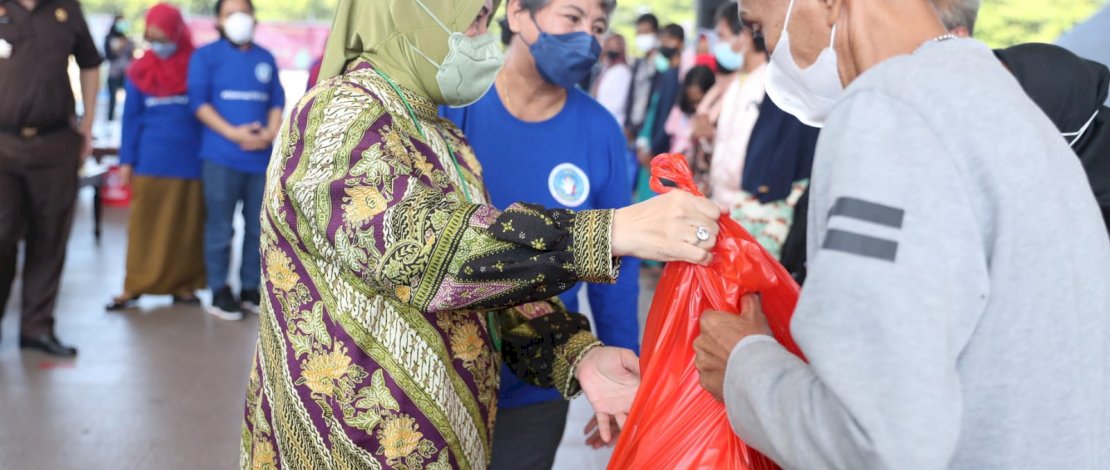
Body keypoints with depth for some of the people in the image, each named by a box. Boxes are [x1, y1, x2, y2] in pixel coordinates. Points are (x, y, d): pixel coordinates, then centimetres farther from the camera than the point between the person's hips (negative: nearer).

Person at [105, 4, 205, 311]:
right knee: (145, 226, 2)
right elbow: (131, 118, 7)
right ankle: (135, 286, 7)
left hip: (190, 160, -1)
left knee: (187, 225, 5)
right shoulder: (140, 72, 4)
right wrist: (127, 160, 3)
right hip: (150, 162, 1)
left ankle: (183, 284, 14)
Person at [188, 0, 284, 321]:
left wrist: (270, 133, -8)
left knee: (258, 227, 7)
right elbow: (198, 102, -4)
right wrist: (233, 133, -14)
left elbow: (277, 102, 12)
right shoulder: (206, 56, 3)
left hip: (262, 156, 4)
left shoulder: (266, 59, 15)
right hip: (222, 156, -4)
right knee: (221, 227, -2)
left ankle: (250, 289, 17)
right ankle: (219, 292, 5)